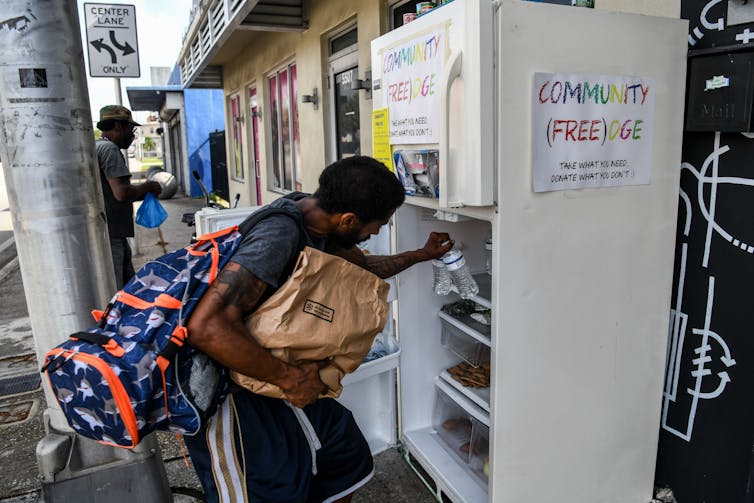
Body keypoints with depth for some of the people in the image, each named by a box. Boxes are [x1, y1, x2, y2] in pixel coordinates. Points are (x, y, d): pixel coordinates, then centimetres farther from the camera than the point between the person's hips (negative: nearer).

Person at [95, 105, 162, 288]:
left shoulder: (97, 147, 21)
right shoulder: (109, 149, -12)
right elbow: (122, 193, -23)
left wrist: (144, 192, 16)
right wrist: (146, 187, -5)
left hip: (115, 236, 11)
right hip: (109, 238, -11)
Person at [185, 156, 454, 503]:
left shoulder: (317, 217, -2)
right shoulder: (279, 235, -31)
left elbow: (361, 266, 19)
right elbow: (205, 328, -38)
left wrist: (422, 254, 26)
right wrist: (291, 378, -29)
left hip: (274, 383, 9)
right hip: (232, 396, -9)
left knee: (347, 455, 17)